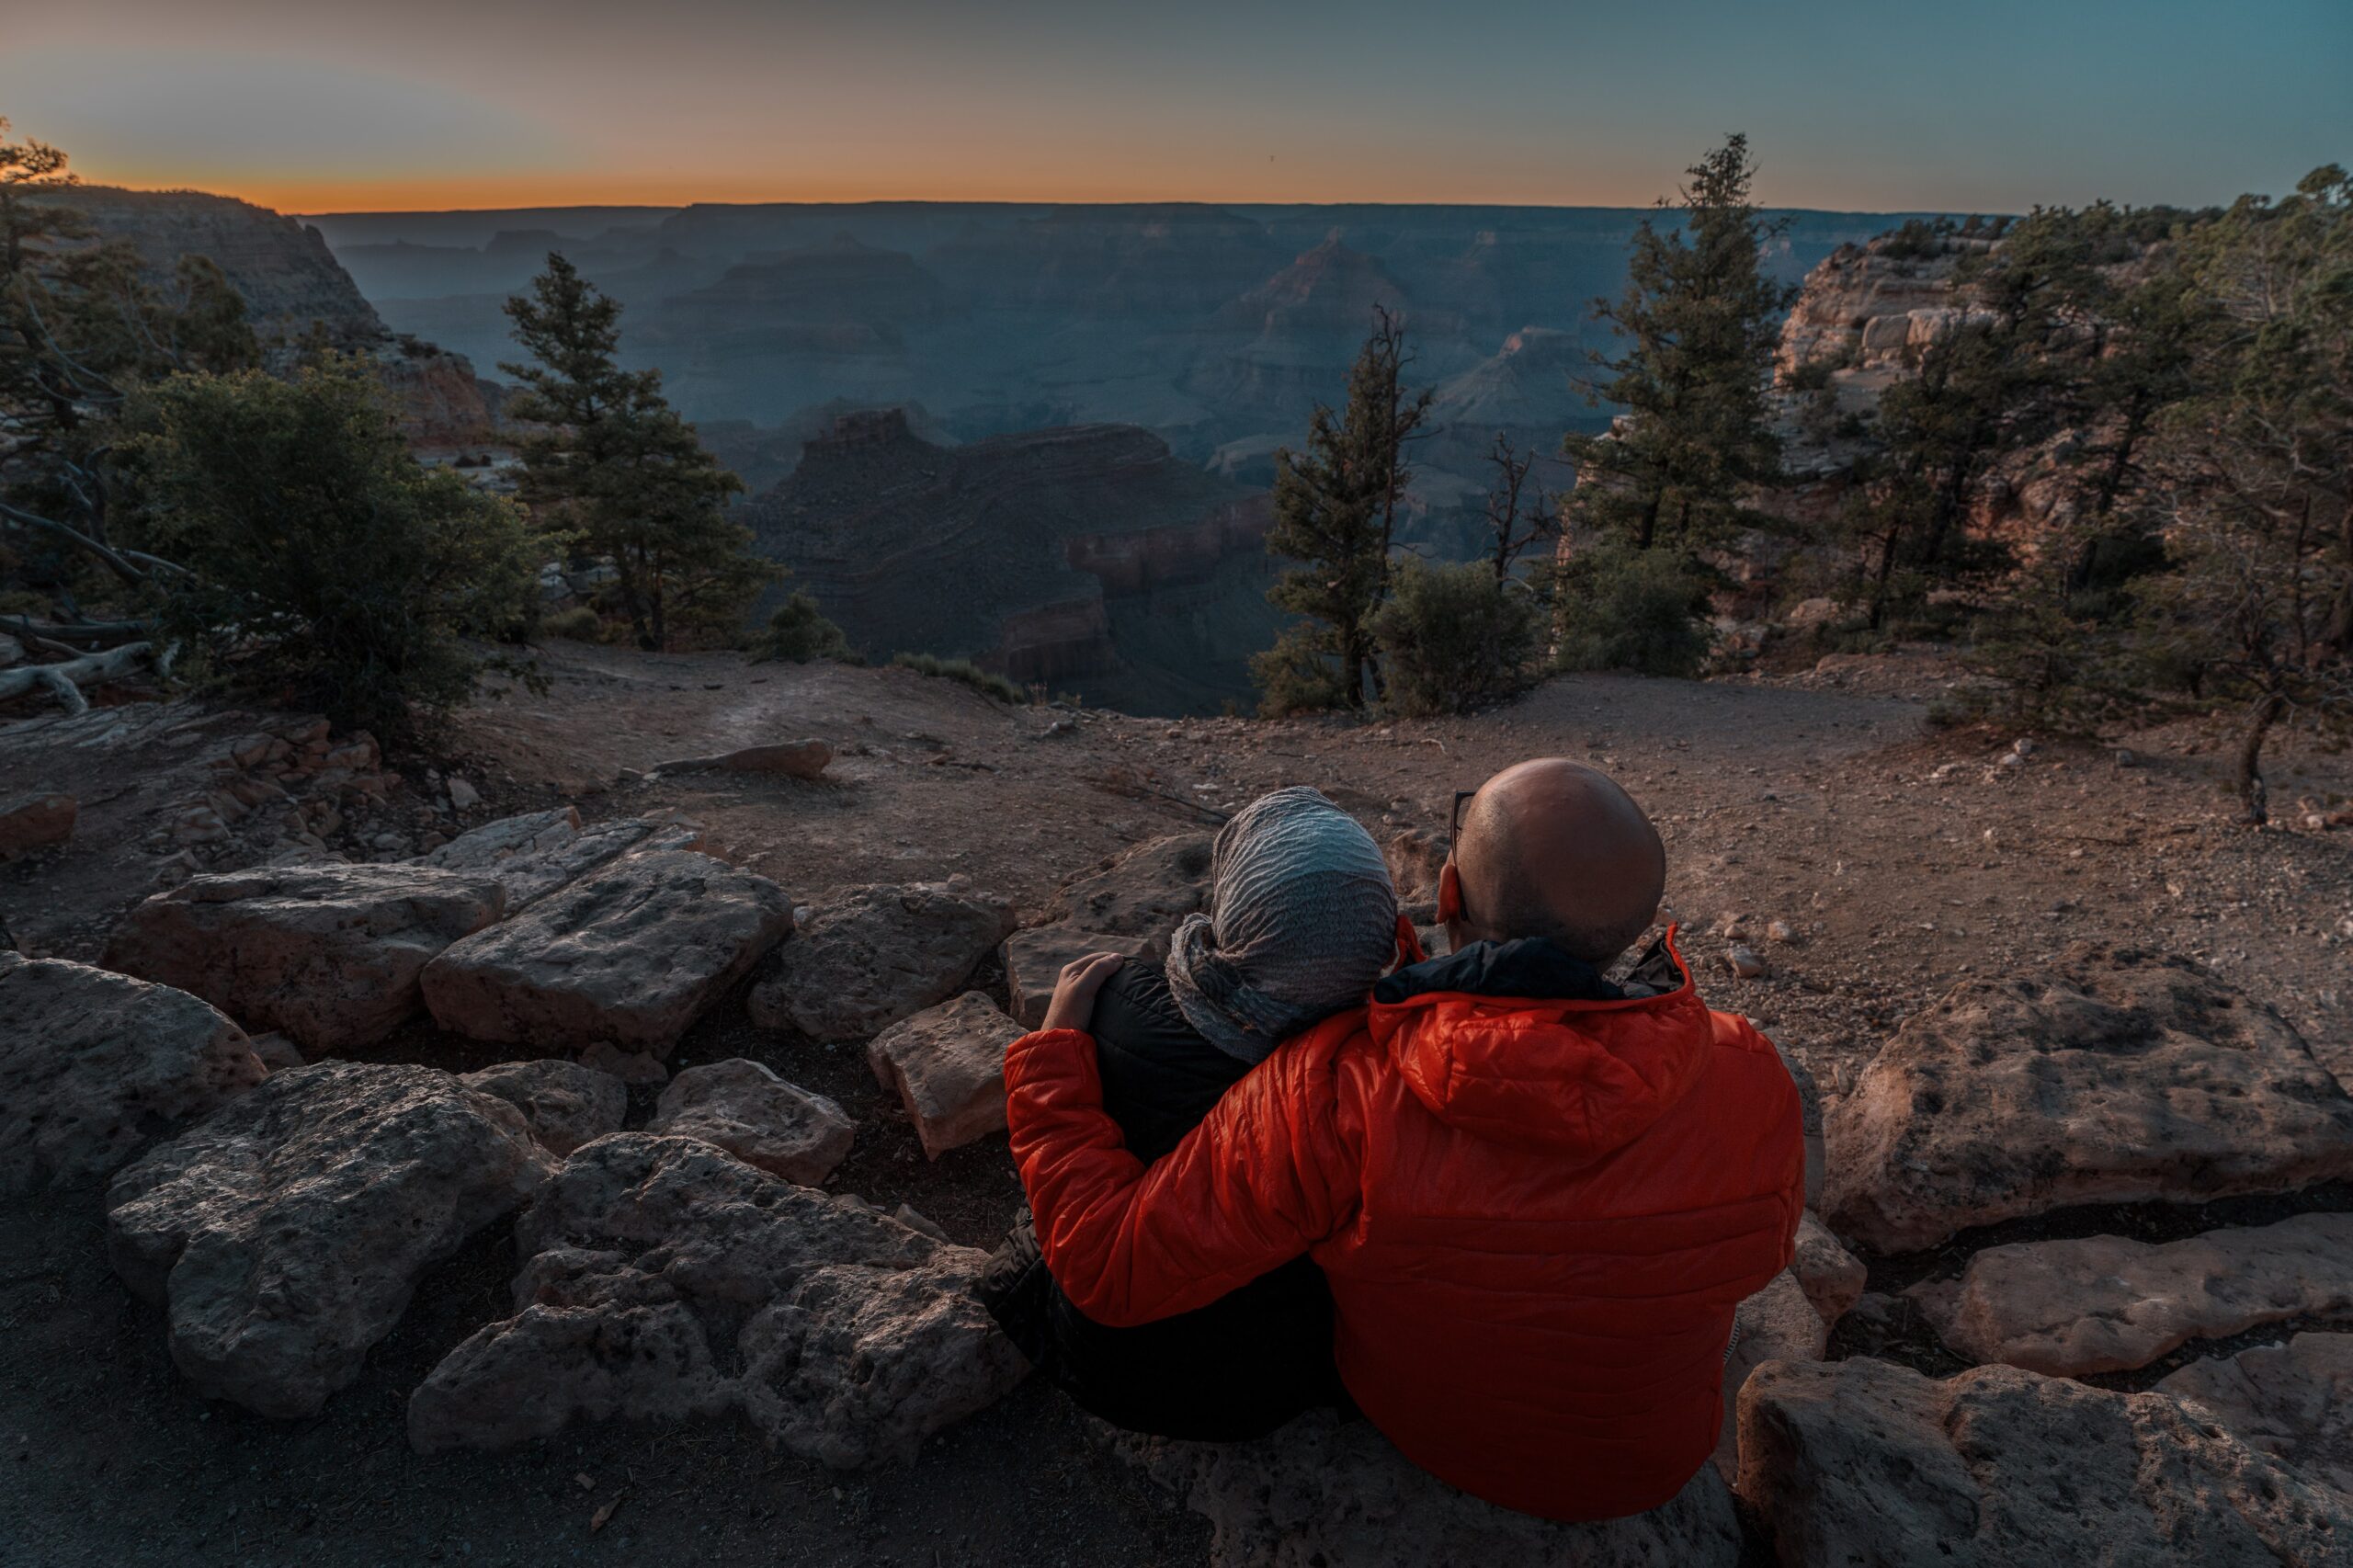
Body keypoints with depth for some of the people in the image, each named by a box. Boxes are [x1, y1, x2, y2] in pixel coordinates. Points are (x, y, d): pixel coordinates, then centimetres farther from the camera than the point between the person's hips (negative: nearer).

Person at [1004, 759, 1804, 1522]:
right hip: (1643, 1461, 1)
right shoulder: (1748, 1090, -31)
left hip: (1409, 1415, 0)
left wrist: (1053, 1047, -18)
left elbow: (1110, 1268, -30)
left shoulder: (1335, 1095, -39)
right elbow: (1756, 1252, -9)